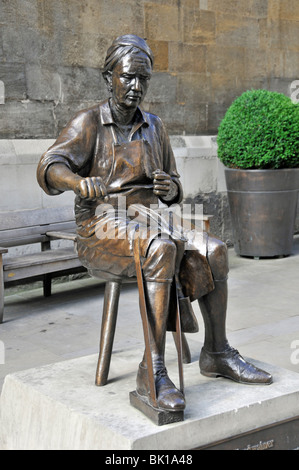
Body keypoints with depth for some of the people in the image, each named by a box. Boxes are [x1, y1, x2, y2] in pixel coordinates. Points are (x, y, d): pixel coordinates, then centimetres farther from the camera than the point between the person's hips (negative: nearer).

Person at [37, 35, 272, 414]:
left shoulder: (154, 127, 15)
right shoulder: (88, 123, -2)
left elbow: (172, 192, 18)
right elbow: (49, 169, -18)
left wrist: (170, 188, -8)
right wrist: (82, 183, -40)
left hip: (148, 223, 6)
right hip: (103, 229, -6)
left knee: (212, 251, -18)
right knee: (162, 250, -36)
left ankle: (216, 354, -6)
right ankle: (152, 373, -35)